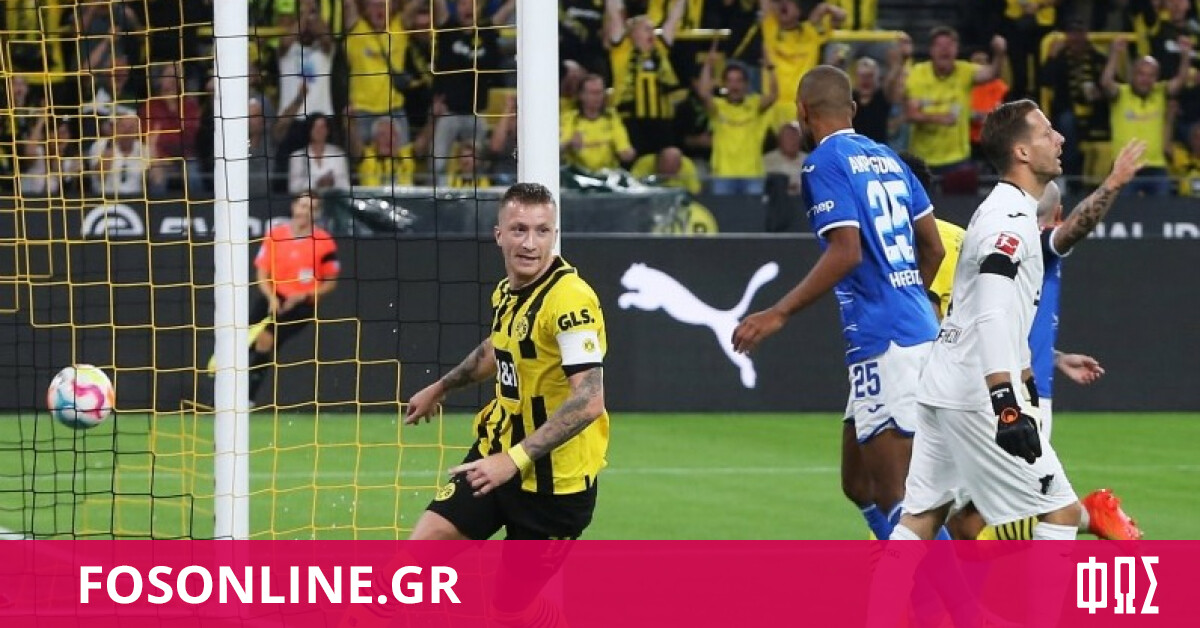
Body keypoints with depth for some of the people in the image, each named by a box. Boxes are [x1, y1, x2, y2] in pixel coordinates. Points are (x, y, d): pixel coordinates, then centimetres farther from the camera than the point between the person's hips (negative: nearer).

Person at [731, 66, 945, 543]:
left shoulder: (825, 162, -7)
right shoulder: (886, 158, 17)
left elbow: (846, 252, -18)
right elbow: (933, 247, 20)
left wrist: (778, 315, -17)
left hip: (882, 342, -9)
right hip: (919, 329, 9)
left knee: (895, 496, -9)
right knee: (859, 486, 16)